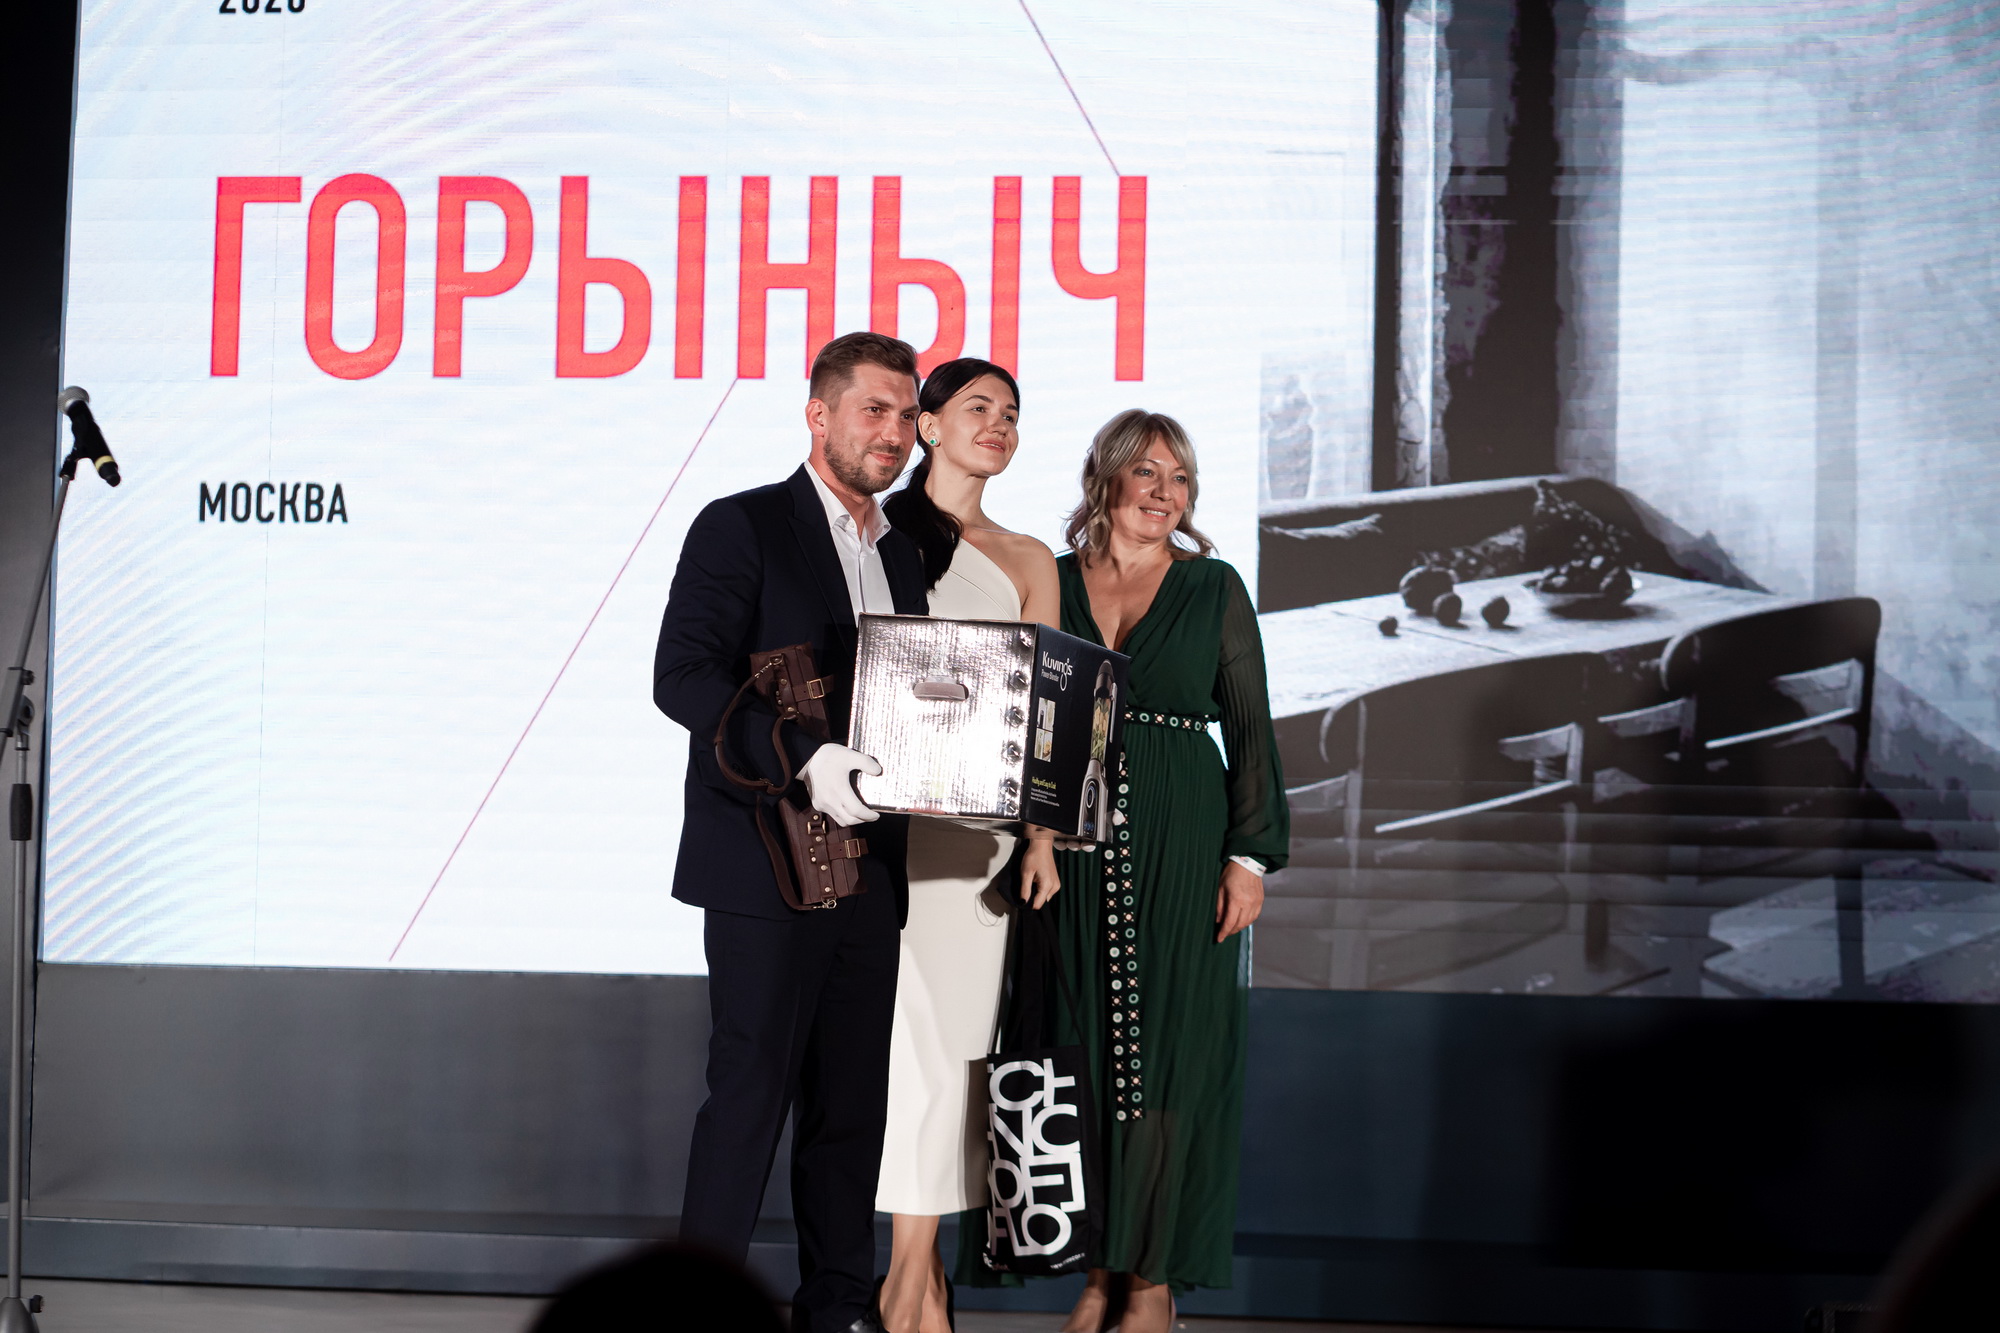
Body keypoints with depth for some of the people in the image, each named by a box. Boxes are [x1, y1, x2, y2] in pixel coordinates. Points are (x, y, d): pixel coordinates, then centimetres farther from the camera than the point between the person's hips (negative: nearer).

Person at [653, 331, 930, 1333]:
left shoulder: (902, 557, 18)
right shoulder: (742, 527, -3)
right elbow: (682, 676, -13)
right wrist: (805, 760, -22)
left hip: (867, 868, 7)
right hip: (766, 862, -6)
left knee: (853, 1098, 9)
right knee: (751, 1089, -5)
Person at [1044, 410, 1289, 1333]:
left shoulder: (1213, 588, 5)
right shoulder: (1054, 584, 9)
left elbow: (1250, 727, 3)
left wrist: (1250, 856, -6)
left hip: (1180, 846, -2)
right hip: (1076, 845, 2)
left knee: (1168, 1052, -2)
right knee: (1088, 1050, 3)